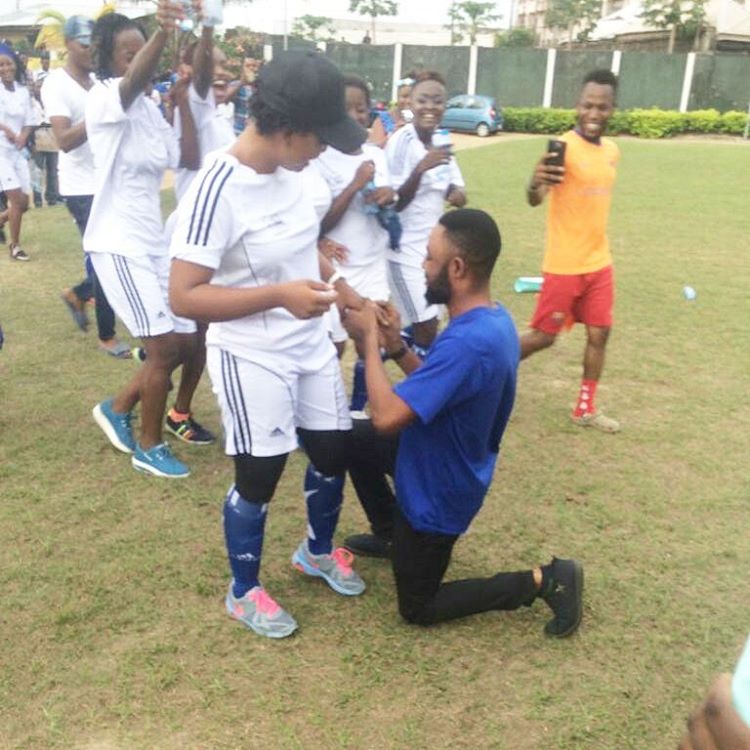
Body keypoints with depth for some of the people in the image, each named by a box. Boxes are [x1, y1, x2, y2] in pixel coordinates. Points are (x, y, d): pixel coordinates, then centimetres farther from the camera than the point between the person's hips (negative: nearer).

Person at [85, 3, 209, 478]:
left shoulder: (151, 109, 11)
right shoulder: (102, 100, -12)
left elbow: (189, 160, 6)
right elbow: (134, 80, -35)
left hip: (154, 241, 8)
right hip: (117, 244, -8)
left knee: (187, 340, 10)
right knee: (165, 345, -8)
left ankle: (117, 409, 28)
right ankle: (149, 447, 11)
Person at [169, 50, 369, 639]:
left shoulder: (290, 172, -1)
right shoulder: (217, 191, -25)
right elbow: (184, 297, -26)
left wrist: (357, 302, 7)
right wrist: (279, 295, -32)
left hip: (312, 346, 8)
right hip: (252, 359, -7)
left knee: (335, 452, 18)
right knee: (259, 477, 6)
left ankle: (317, 552, 46)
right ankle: (244, 592, 32)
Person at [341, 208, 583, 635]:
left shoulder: (468, 342, -37)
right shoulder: (493, 320, -4)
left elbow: (387, 416, -37)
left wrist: (370, 340, -24)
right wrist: (396, 347, -6)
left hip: (438, 491, -9)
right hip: (447, 467, 9)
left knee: (418, 610, 10)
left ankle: (544, 582, 5)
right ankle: (392, 536, 33)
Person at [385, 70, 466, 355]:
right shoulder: (401, 140, -16)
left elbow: (458, 193, 11)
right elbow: (394, 203, -18)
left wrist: (457, 193, -13)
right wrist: (420, 169, -32)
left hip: (432, 246, 7)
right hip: (405, 249, -7)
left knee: (425, 325, 12)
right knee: (427, 328, -3)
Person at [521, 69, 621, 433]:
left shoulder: (612, 150, 6)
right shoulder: (564, 147, -18)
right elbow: (535, 200, -33)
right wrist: (535, 184, -56)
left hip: (600, 263, 7)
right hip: (564, 265, -7)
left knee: (599, 334, 10)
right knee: (543, 336, 2)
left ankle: (585, 408, 25)